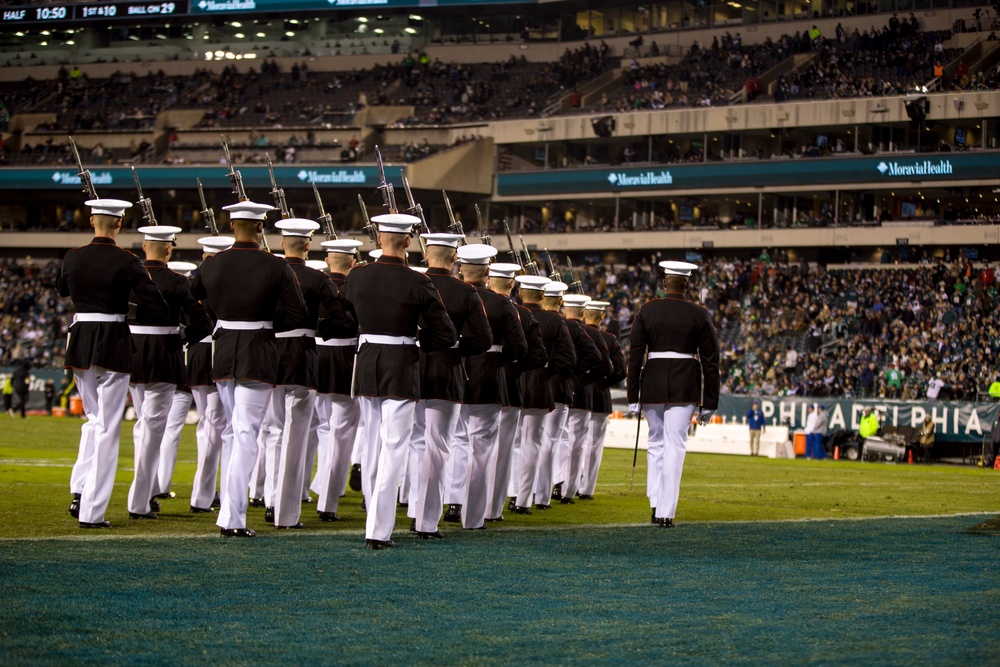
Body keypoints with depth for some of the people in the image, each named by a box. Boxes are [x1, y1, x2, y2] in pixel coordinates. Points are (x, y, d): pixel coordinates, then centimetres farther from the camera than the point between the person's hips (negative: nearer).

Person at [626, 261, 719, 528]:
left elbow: (635, 356, -1)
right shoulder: (700, 316, 0)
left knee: (656, 443, 18)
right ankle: (666, 513, -6)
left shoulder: (646, 311, 1)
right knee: (674, 446, -1)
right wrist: (709, 403, 5)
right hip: (685, 386, -1)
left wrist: (633, 396, 4)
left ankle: (656, 503, 14)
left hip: (653, 383, 1)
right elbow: (710, 361, 0)